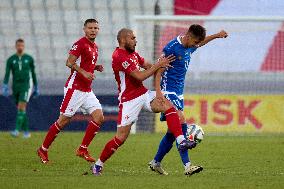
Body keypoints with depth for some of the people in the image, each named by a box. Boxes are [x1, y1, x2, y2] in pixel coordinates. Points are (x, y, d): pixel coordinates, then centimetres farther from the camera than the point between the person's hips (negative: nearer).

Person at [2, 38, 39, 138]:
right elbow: (7, 74, -7)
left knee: (21, 107, -20)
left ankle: (17, 130, -26)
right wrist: (5, 87, -22)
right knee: (21, 109, 9)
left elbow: (33, 73, 9)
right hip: (16, 87, 3)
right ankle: (26, 132, 22)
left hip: (26, 86, -3)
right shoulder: (10, 60, 3)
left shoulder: (29, 58, 1)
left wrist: (36, 88, 12)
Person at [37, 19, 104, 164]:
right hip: (75, 88, -8)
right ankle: (43, 150, 9)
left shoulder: (94, 47, 16)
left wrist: (96, 67, 7)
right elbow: (69, 63, -19)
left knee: (99, 117, -5)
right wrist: (84, 72, -30)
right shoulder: (80, 44, -12)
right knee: (64, 120, -4)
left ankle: (82, 150, 2)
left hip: (87, 90, 8)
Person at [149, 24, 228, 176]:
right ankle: (187, 166, -27)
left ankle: (156, 163, 23)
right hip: (168, 91, -9)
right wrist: (158, 92, -25)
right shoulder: (172, 48, -16)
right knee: (181, 125, -21)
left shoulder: (189, 47, 10)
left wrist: (217, 36, 33)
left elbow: (201, 43, 35)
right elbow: (159, 70, -16)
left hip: (178, 93, 9)